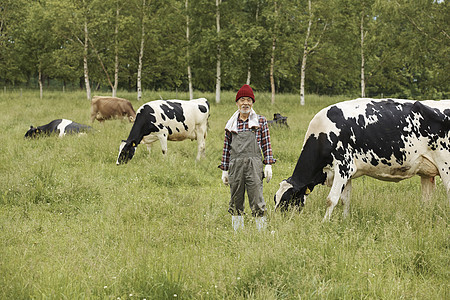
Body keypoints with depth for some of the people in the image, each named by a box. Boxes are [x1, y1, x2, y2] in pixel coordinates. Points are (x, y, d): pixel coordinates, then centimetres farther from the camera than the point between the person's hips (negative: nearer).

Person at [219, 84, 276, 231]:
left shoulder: (260, 121, 8)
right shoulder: (231, 124, 13)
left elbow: (266, 144, 6)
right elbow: (226, 147, 15)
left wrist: (268, 165, -2)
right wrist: (224, 170, 11)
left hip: (254, 164, -3)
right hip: (235, 164, 3)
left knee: (257, 201, -7)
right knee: (236, 202, 6)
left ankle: (261, 230, -2)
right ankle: (237, 232, 13)